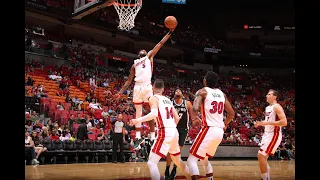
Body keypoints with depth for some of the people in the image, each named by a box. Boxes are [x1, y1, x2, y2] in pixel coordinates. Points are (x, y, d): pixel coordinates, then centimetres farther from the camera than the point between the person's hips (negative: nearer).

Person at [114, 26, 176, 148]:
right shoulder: (135, 64, 24)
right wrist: (120, 92, 17)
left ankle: (153, 137, -3)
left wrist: (170, 32, 4)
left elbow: (160, 44, 10)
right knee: (138, 112, 6)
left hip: (147, 86, -4)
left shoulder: (149, 57, 17)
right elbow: (129, 80, 24)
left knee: (150, 112, -3)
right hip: (137, 87, 4)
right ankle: (138, 137, 11)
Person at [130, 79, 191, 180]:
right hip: (174, 131, 8)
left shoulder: (154, 98, -2)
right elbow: (177, 118, 17)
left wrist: (138, 120, -22)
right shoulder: (168, 100, 18)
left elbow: (154, 114, -21)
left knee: (151, 163, -8)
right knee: (178, 161, 26)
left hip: (164, 133, -7)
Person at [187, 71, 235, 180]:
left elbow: (195, 109, -20)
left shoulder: (202, 91, -4)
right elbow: (232, 113, 17)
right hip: (220, 131, 7)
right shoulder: (222, 94, 14)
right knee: (204, 158, 26)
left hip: (208, 130, -7)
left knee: (192, 159, -1)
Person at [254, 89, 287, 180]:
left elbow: (284, 122, -24)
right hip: (267, 135, 10)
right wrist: (260, 123, 8)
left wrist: (267, 122, -25)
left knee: (261, 155, -16)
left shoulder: (277, 107, -14)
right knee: (263, 157, 11)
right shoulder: (267, 108, 15)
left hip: (274, 135, -10)